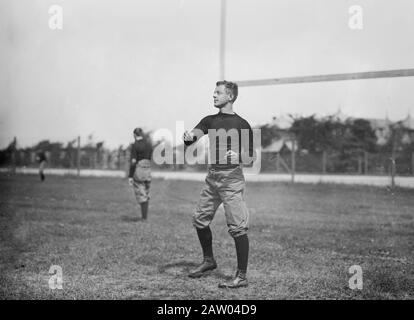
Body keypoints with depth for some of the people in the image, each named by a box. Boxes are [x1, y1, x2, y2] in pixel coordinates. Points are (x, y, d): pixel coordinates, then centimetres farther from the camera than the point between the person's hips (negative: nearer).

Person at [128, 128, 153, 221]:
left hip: (138, 170, -5)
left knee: (141, 194, 1)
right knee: (146, 193, 16)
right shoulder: (149, 143, 6)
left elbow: (133, 162, -14)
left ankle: (144, 217, -1)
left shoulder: (135, 145, -12)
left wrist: (130, 176, -11)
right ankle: (145, 215, 20)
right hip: (148, 169, 5)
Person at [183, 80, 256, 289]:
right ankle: (208, 261, 33)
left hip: (231, 178, -6)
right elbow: (195, 134, -3)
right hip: (212, 177, 7)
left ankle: (242, 276, -2)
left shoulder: (242, 125, -2)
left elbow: (250, 158, -1)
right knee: (200, 220, 13)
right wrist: (188, 137, -26)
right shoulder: (209, 121, 14)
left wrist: (237, 157, -21)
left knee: (237, 227, -8)